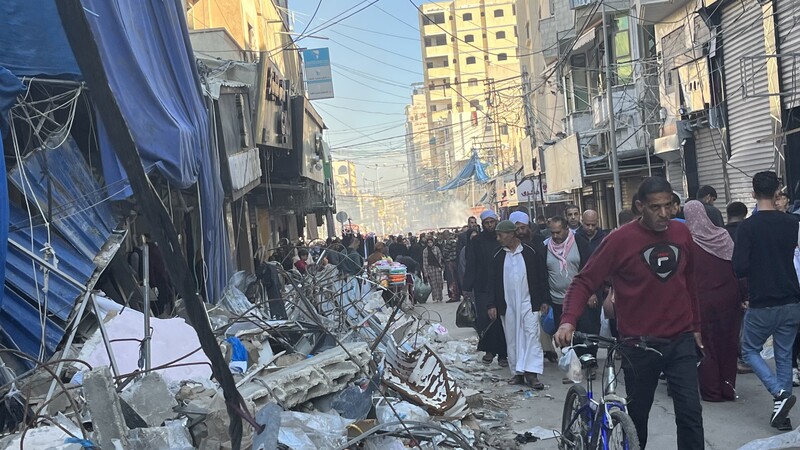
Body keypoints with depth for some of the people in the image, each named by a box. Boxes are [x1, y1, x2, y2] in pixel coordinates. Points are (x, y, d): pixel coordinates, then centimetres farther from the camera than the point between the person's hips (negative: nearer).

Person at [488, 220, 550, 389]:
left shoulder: (531, 252, -2)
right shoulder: (498, 256, 7)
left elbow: (542, 277, 2)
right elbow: (493, 281, 10)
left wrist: (544, 300, -1)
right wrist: (492, 305, 4)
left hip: (529, 303, -3)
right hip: (507, 305, 3)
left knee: (531, 335, -11)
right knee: (512, 339, 6)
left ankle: (531, 374, -13)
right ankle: (518, 372, 13)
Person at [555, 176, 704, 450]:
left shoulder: (682, 233, 2)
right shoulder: (620, 240, -11)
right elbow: (584, 282, -10)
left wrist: (695, 326, 19)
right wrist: (569, 320, -25)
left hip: (680, 341, 3)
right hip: (639, 344, -3)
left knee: (690, 411, -3)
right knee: (637, 415, 10)